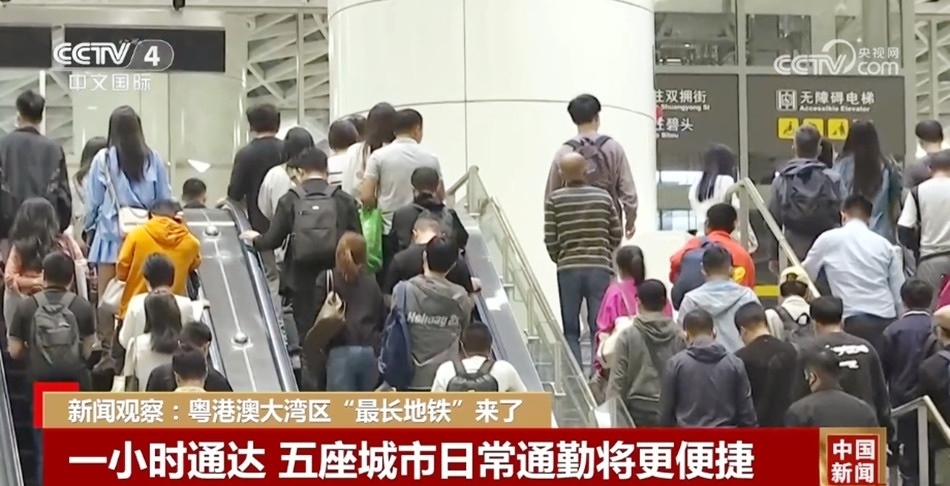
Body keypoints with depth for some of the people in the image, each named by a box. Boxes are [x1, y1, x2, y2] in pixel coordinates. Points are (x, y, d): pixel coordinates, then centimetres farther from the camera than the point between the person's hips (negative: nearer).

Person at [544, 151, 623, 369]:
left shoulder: (554, 200, -2)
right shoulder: (603, 197, 3)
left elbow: (550, 239, -4)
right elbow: (617, 234, 7)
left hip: (568, 269, -1)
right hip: (600, 268, 1)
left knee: (571, 329, 6)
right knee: (599, 328, 4)